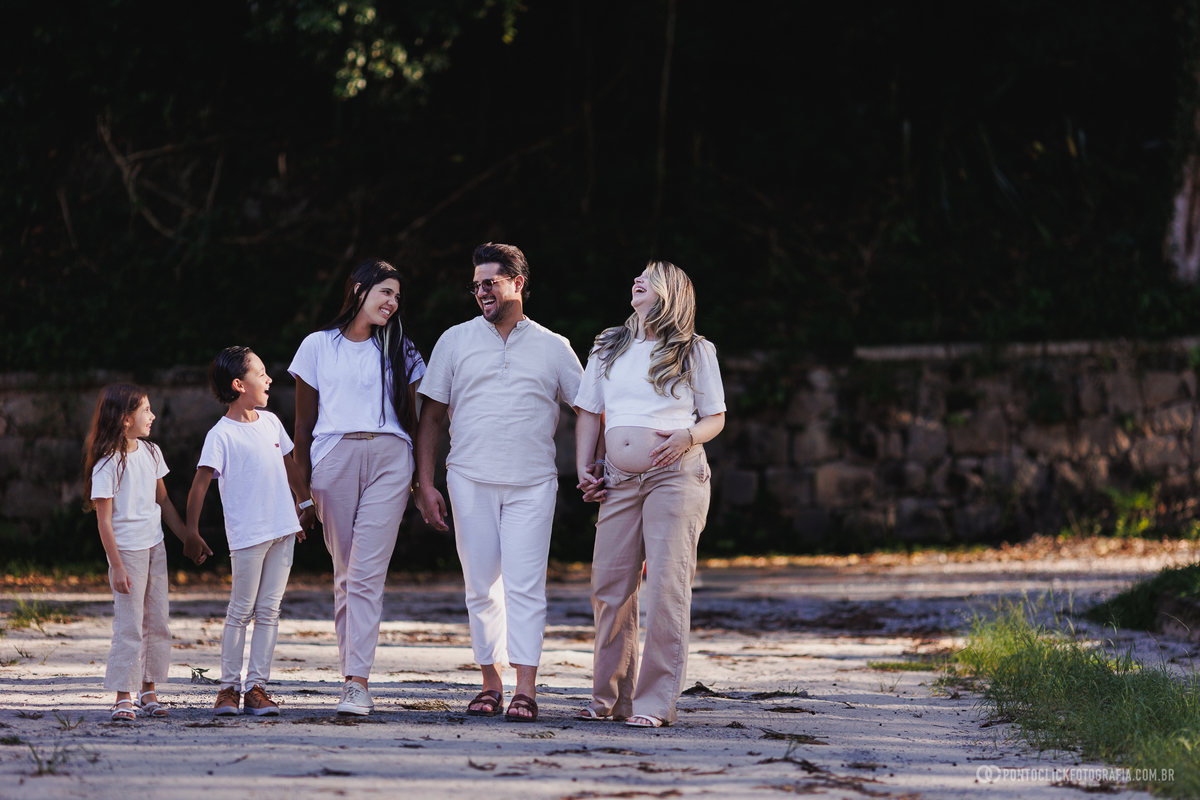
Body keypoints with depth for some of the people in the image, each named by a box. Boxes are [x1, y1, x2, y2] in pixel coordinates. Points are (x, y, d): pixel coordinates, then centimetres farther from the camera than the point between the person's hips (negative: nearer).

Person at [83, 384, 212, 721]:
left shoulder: (150, 453, 7)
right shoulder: (108, 464, -15)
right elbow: (104, 520, -14)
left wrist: (187, 537, 20)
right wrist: (116, 566, -17)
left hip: (155, 547, 7)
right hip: (127, 550, -7)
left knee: (157, 622, 9)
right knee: (129, 625, -7)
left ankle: (148, 689, 18)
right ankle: (123, 696, -1)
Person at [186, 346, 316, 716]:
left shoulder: (270, 422, 11)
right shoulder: (221, 435, -10)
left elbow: (288, 462, 24)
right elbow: (201, 481, -12)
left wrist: (305, 501, 28)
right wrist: (192, 530, -15)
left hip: (283, 530, 6)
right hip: (247, 534, -6)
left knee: (269, 610, 5)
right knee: (241, 611, -1)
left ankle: (256, 686, 7)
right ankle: (229, 686, 7)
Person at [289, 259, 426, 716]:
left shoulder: (399, 351, 15)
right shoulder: (318, 347, 10)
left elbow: (412, 417, 16)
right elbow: (303, 423, 11)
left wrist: (420, 480, 8)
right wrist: (301, 488, 6)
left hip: (389, 459, 0)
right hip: (334, 458, 0)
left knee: (367, 572, -12)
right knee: (345, 574, 2)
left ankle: (357, 681, -19)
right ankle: (354, 672, 7)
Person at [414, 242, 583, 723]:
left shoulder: (553, 348, 9)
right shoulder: (456, 341, 10)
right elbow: (431, 417, 10)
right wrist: (424, 484, 2)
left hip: (533, 484, -1)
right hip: (471, 480, 1)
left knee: (525, 585, -10)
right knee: (481, 587, 3)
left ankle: (525, 690, -13)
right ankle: (490, 684, 11)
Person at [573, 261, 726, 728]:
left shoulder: (695, 352, 7)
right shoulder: (609, 348, 18)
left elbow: (716, 418, 9)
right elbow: (590, 412, 21)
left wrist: (687, 437, -12)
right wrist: (584, 468, 10)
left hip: (676, 478, -4)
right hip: (620, 482, 4)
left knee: (666, 587, -9)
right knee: (610, 587, 1)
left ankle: (655, 703, -9)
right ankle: (610, 698, 13)